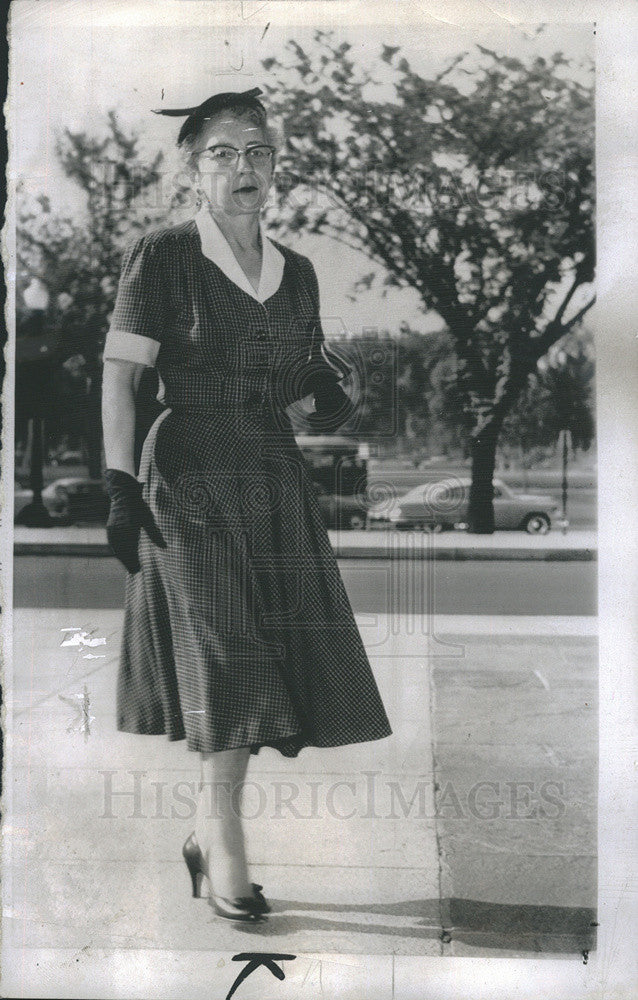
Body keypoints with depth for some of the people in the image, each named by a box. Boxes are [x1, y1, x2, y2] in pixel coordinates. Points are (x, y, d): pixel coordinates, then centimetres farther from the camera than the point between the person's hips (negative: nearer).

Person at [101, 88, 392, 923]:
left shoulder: (295, 272, 12)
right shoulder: (160, 257, -3)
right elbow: (119, 378, -6)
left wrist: (333, 392, -3)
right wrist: (120, 486, -15)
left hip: (277, 480, 6)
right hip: (191, 476, -5)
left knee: (278, 665, 5)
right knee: (227, 659, -13)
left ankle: (206, 830, 22)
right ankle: (227, 852, -2)